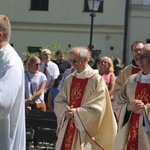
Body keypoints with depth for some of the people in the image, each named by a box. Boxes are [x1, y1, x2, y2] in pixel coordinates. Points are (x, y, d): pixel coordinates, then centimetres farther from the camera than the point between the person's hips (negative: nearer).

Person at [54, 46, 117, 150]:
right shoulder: (69, 79, 10)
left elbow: (97, 107, -12)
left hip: (85, 129, -5)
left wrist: (76, 112, -16)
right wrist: (66, 110, -10)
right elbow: (59, 101, 12)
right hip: (68, 128, 5)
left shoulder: (97, 80, -8)